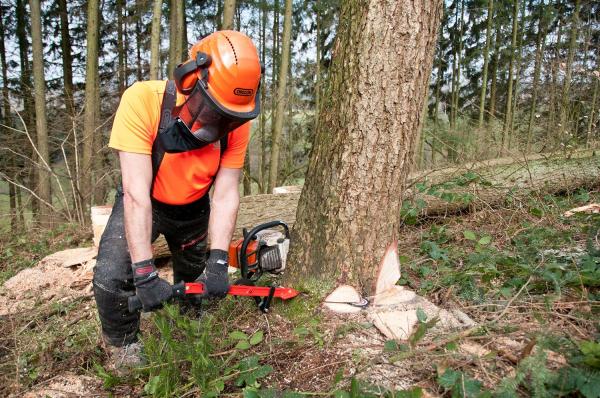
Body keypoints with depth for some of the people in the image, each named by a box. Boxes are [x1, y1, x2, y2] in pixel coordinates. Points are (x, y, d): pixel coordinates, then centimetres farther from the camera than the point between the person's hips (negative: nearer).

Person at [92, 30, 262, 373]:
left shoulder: (236, 122, -25)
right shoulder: (142, 101, -36)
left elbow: (226, 194, -24)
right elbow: (137, 193, -38)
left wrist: (218, 261, -34)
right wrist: (145, 273, -41)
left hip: (193, 209, 3)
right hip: (143, 204, -3)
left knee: (195, 280, 17)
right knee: (111, 278, -20)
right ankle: (124, 353, 8)